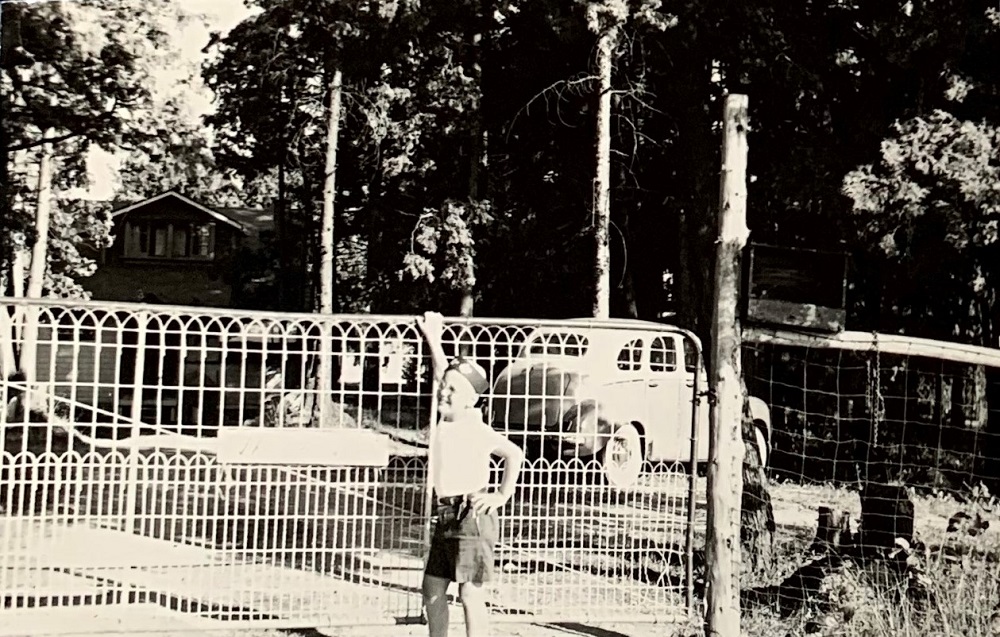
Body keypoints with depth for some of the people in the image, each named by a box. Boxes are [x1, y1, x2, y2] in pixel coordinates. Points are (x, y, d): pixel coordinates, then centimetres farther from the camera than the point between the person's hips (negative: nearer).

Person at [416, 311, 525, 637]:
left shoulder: (475, 428, -12)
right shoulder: (448, 418, 9)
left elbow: (514, 453, -17)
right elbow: (443, 372, 20)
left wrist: (502, 495, -13)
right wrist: (432, 337, 20)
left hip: (472, 518, -9)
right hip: (446, 517, 9)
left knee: (471, 594, -8)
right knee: (432, 589, 15)